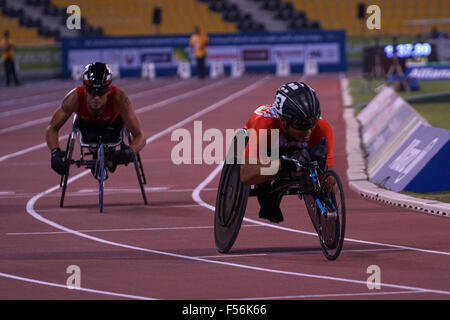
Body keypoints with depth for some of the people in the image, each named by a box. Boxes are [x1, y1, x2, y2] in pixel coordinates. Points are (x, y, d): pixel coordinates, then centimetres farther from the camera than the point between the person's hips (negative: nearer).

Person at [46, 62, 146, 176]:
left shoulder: (119, 97, -41)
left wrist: (129, 152, -63)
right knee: (91, 137, -26)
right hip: (87, 123, 0)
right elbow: (52, 128, -29)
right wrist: (55, 153, -49)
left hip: (112, 123, 0)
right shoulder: (75, 97, -38)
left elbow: (139, 136, -41)